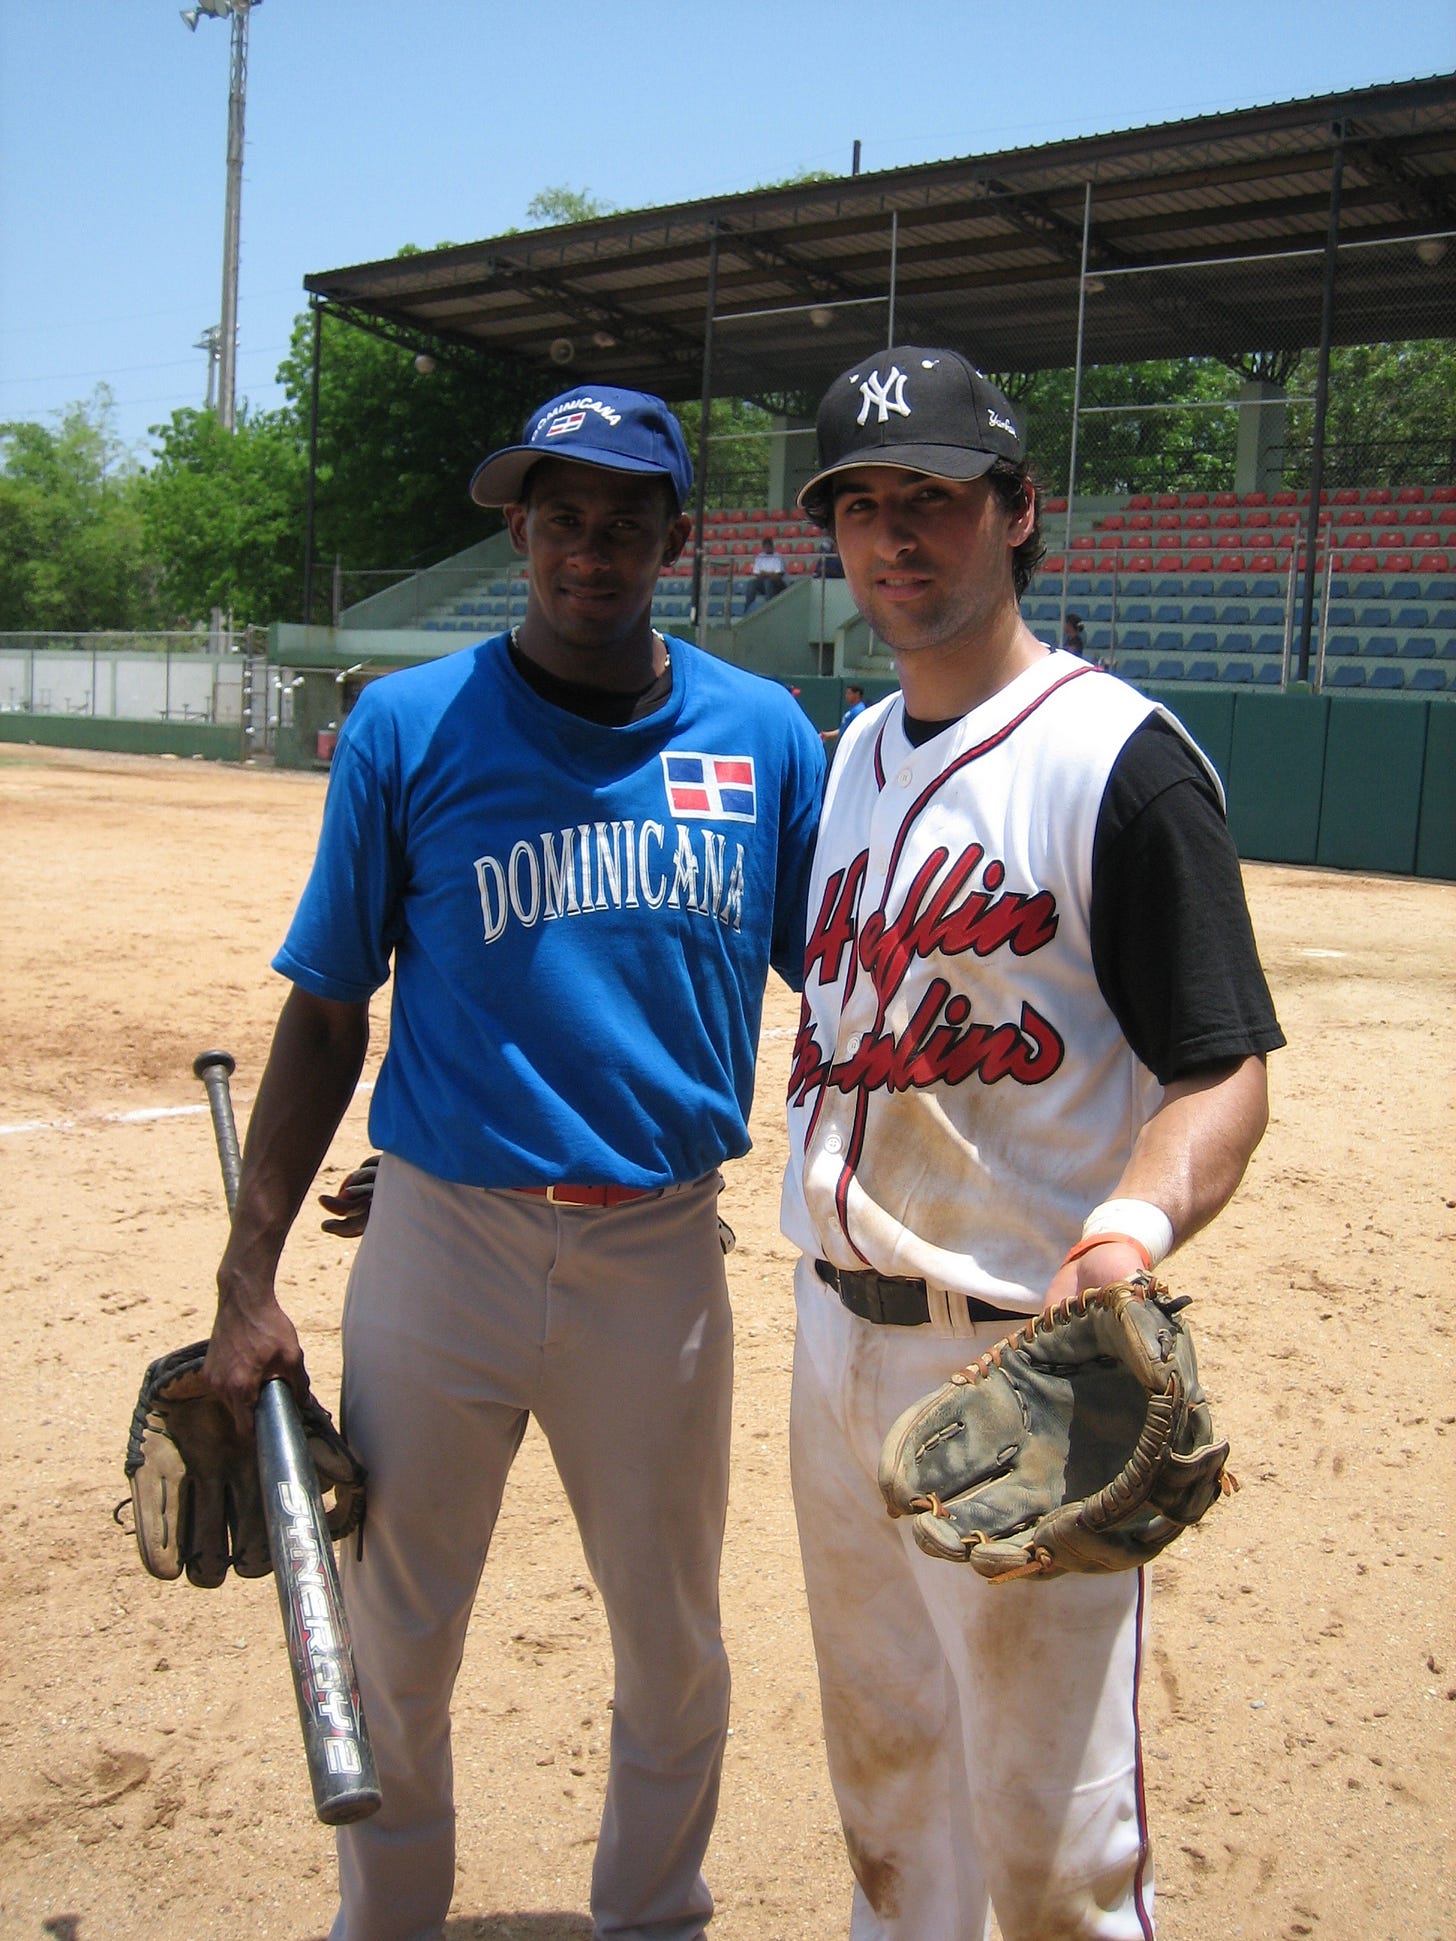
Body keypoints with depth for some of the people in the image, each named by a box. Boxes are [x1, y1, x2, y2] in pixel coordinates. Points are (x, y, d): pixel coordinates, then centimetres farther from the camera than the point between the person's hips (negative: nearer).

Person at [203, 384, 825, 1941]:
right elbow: (326, 1012, 0)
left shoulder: (763, 735, 0)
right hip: (438, 1244, -1)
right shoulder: (408, 728, -3)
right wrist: (247, 1281, -4)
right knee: (391, 1639, 14)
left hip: (662, 1255, 2)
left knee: (673, 1649, 18)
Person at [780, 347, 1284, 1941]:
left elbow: (1221, 1068, -17)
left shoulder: (1119, 757, -14)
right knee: (883, 1757, 24)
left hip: (1020, 1360, -8)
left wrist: (1136, 1223, -36)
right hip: (836, 1332, 8)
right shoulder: (857, 752, 11)